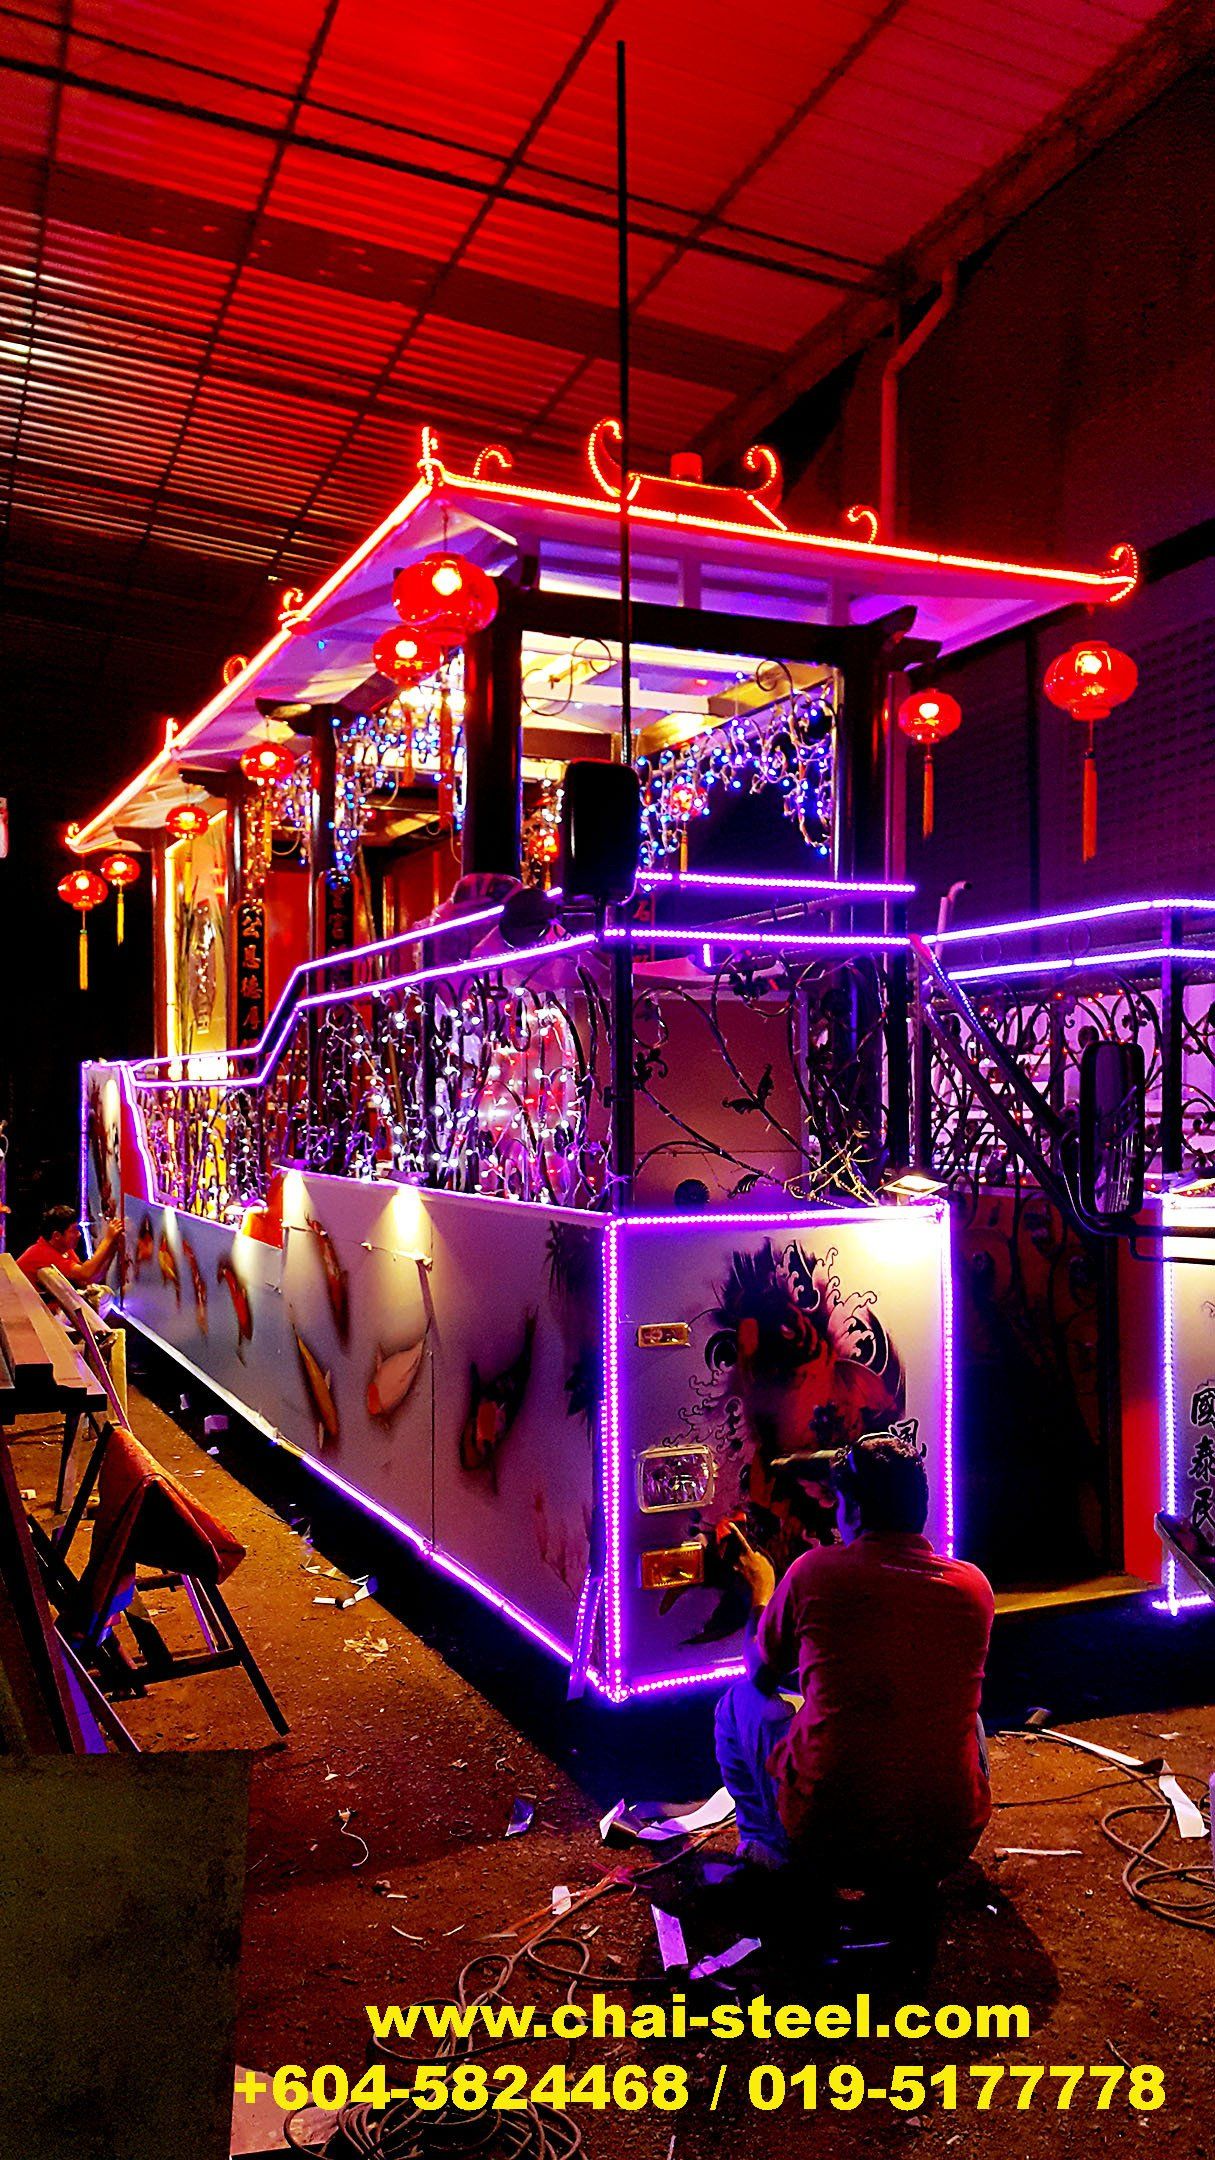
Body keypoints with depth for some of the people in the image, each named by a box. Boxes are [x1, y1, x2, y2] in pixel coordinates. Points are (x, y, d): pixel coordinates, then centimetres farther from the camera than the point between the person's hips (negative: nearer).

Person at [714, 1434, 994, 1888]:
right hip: (949, 1846, 2)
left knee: (740, 1700, 22)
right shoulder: (974, 1585, -2)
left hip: (827, 1839, -2)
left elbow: (761, 1674, 11)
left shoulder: (816, 1571, -9)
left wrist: (761, 1595, 30)